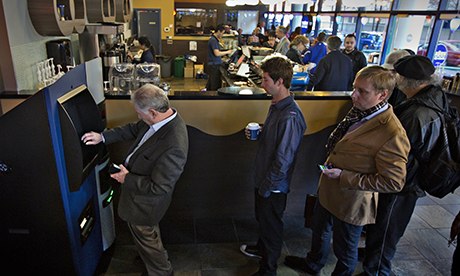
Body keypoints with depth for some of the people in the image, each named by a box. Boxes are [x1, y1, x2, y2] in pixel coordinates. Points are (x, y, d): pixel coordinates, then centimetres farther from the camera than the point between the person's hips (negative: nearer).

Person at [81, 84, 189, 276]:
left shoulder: (173, 147, -42)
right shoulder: (163, 116, -14)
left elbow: (158, 188, -32)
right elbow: (134, 129, 4)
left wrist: (127, 179, -20)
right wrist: (103, 137, 2)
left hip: (144, 202, -9)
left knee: (145, 237, 18)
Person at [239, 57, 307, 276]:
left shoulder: (290, 116, -30)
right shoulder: (277, 105, 1)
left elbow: (283, 159, -26)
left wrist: (267, 187, -17)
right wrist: (257, 133, 2)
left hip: (274, 185, -9)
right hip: (263, 177, 9)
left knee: (271, 226, 12)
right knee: (262, 218, 29)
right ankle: (262, 247, 56)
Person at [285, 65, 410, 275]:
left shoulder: (393, 134, -29)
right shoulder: (358, 112, -4)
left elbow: (393, 182, -25)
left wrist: (344, 177, -25)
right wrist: (331, 168, 3)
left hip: (351, 203, -8)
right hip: (328, 191, 8)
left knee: (344, 250, 18)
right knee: (319, 230, 30)